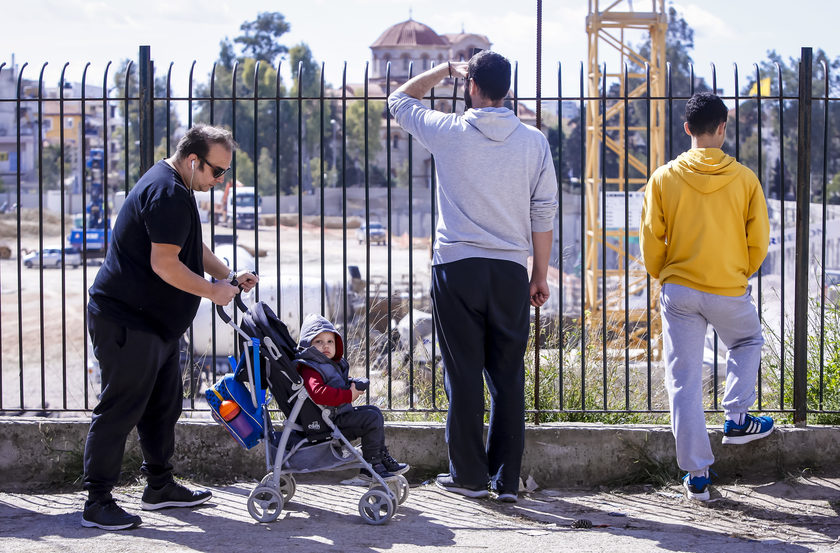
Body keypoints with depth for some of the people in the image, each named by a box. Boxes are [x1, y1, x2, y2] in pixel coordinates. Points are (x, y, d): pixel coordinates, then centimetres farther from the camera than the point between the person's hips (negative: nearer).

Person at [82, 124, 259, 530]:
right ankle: (97, 503, -3)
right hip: (126, 322, -11)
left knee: (164, 406, 16)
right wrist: (213, 291, -14)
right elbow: (165, 265, -25)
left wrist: (228, 276, 12)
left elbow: (192, 247, 27)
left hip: (157, 323, 11)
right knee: (119, 409, -8)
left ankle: (160, 486, 28)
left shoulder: (173, 188, 16)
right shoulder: (168, 194, -20)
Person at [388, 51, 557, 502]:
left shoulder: (449, 132, -4)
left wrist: (446, 70, 20)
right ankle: (507, 479, 9)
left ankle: (469, 475, 7)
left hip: (457, 266, -2)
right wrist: (540, 275, 12)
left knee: (464, 374, 4)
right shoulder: (534, 142, 2)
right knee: (508, 376, 6)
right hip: (511, 270, 2)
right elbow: (544, 213, 5)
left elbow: (400, 100, 14)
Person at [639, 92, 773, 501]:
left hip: (679, 291, 0)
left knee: (684, 382, 4)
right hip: (730, 291, 0)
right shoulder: (744, 179, -5)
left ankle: (696, 475, 4)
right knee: (747, 342, 32)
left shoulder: (664, 179, -5)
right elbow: (759, 241, 2)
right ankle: (736, 419, 25)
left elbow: (651, 241, -1)